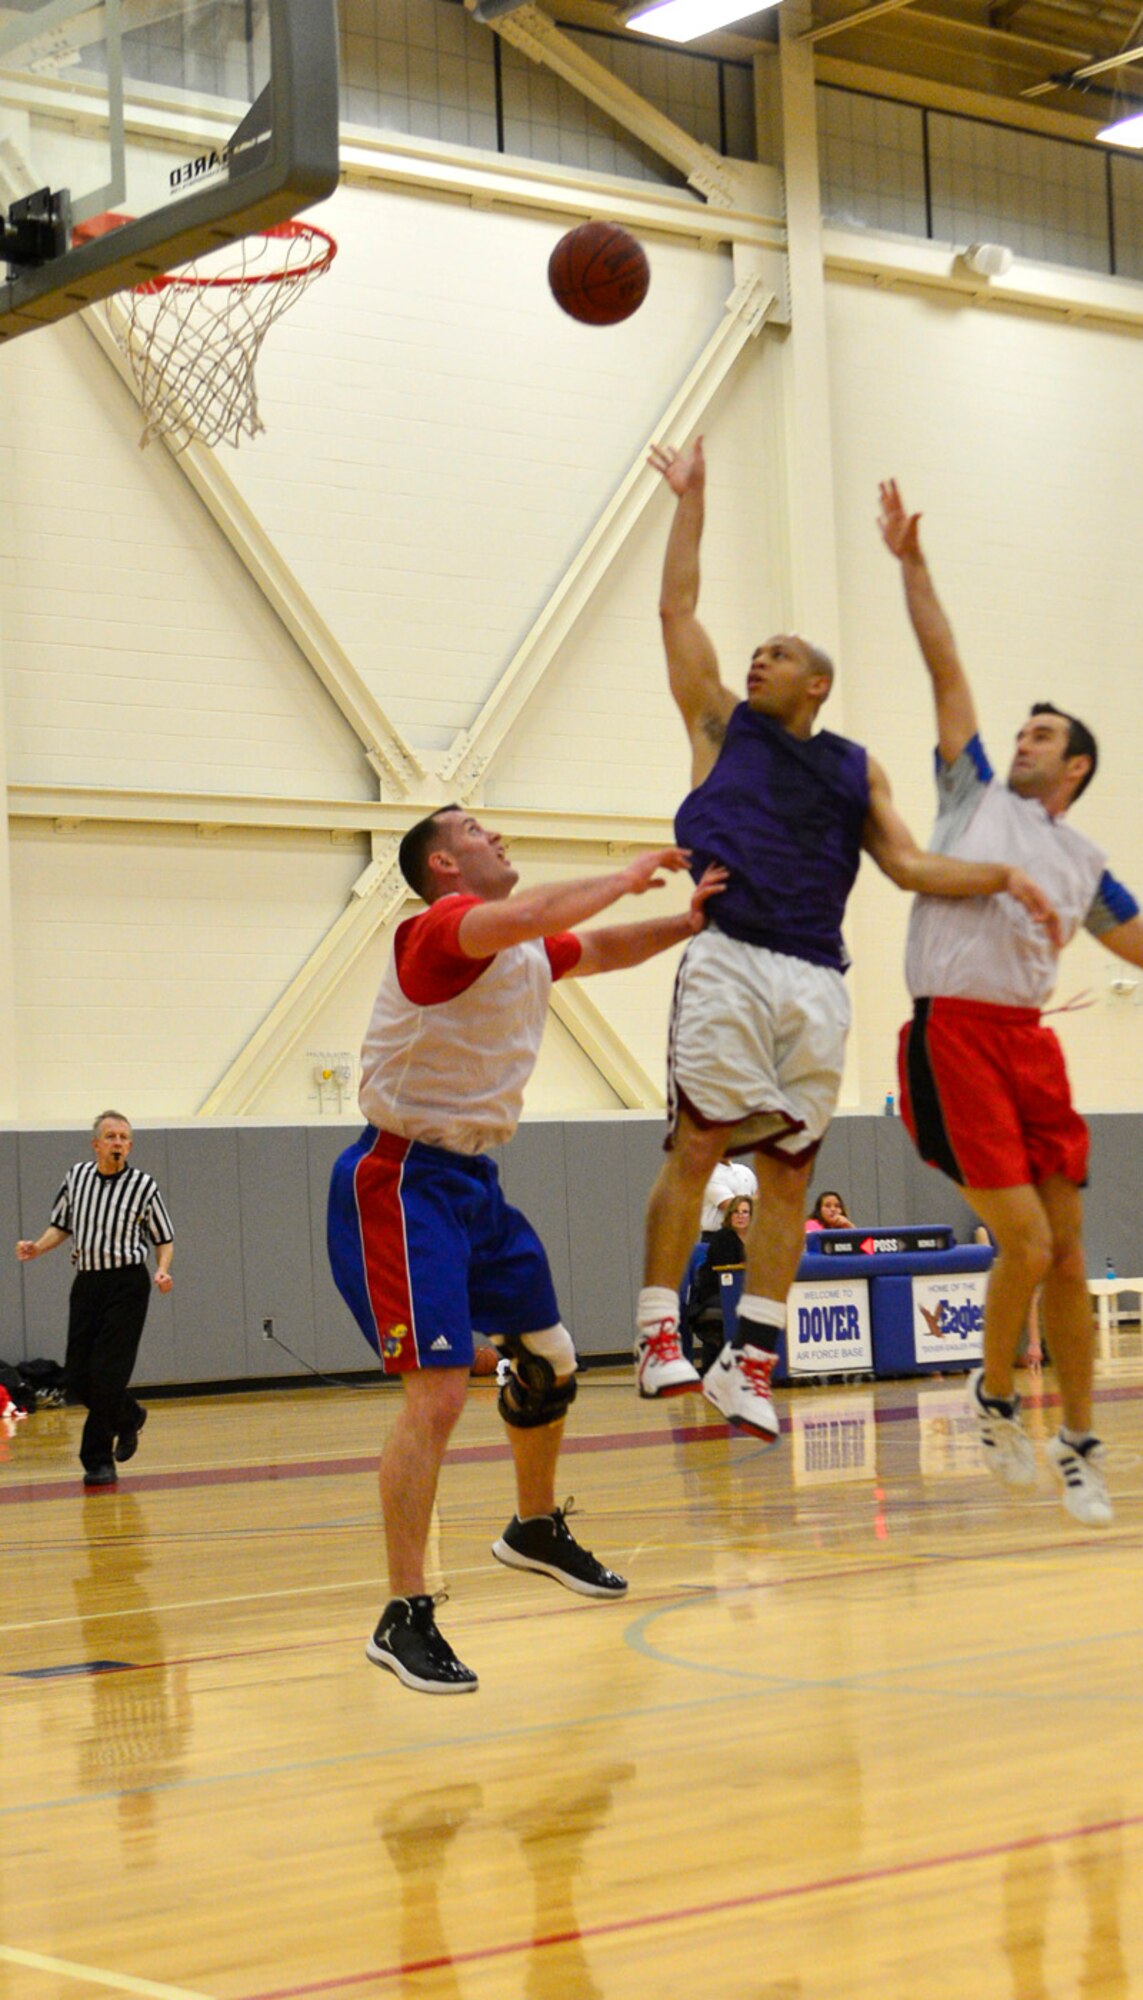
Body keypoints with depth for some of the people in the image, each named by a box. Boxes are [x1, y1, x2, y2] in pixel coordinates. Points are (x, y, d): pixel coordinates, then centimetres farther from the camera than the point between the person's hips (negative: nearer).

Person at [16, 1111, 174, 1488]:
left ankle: (98, 1460, 3)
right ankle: (128, 1418, 33)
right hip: (86, 1283, 4)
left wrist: (162, 1271, -14)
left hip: (126, 1283, -4)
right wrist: (37, 1247, 0)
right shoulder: (76, 1176, 6)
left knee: (107, 1373, -11)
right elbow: (62, 1225, 18)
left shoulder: (143, 1185, -4)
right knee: (78, 1378, 4)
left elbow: (164, 1239, 4)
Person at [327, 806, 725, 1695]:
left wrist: (685, 924, 10)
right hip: (404, 1179, -10)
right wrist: (629, 878, -23)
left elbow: (598, 949, 27)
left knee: (551, 1359, 20)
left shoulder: (528, 950, 11)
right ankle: (404, 1618, -12)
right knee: (438, 1391, -18)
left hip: (475, 1177, 10)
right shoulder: (442, 928, -17)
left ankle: (537, 1529, 43)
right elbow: (528, 915, -37)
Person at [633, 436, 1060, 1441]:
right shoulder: (721, 725, 15)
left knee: (788, 1169, 1)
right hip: (729, 962, -3)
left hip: (816, 980, 3)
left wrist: (1002, 875, 7)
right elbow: (678, 610, 11)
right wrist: (691, 500, 12)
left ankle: (752, 1359, 3)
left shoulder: (855, 767, 21)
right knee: (697, 1142, -12)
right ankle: (659, 1333, -8)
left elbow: (909, 864, 19)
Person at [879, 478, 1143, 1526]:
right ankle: (995, 1394, 12)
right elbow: (946, 669, 9)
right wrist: (911, 565, 6)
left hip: (1030, 1039, 4)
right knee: (1024, 1241, -13)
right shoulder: (977, 792, 12)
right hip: (955, 1034, -4)